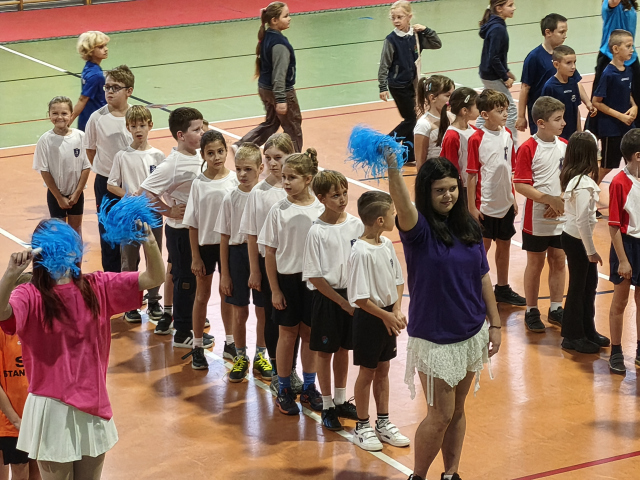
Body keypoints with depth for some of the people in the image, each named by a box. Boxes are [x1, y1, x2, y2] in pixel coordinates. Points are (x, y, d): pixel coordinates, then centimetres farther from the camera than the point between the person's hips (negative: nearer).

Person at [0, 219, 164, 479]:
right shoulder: (30, 296, -12)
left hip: (93, 405, 4)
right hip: (52, 408, -4)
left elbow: (154, 278, -3)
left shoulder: (98, 287, 1)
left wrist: (150, 244, -22)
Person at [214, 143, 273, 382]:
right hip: (238, 254, 0)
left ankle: (260, 357, 28)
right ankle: (240, 358, 25)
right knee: (240, 313, 8)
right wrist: (224, 273, -1)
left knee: (263, 311, 10)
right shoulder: (231, 199, -5)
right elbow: (224, 237, 0)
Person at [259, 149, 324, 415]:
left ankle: (309, 387, 26)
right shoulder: (279, 210, -8)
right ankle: (284, 390, 20)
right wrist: (274, 290, -5)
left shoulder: (320, 209, -5)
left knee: (310, 333, 12)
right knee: (288, 333, 8)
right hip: (286, 277, -1)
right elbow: (270, 252, -4)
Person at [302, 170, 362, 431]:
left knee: (343, 349, 16)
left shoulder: (356, 224, -3)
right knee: (325, 352, 7)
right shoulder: (317, 232, -15)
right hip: (326, 297, -4)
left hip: (352, 294, 4)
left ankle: (341, 400, 30)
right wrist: (343, 302, -13)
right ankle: (327, 407, 17)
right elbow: (314, 277, -13)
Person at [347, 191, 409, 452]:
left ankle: (383, 423, 28)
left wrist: (397, 310, -5)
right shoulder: (361, 253, -23)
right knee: (367, 372, 6)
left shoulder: (387, 245, 1)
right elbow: (360, 298, -22)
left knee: (383, 370, 17)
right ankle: (362, 426, 20)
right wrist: (386, 316, -16)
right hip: (369, 317, -7)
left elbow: (398, 280, 9)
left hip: (388, 315, 7)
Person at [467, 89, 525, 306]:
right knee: (483, 247, 5)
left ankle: (503, 288, 28)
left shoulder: (507, 135, 2)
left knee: (504, 245, 15)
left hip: (506, 203, 6)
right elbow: (472, 174, -12)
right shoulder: (477, 139, -15)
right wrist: (472, 206, -12)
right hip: (485, 204, -6)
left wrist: (513, 198, 11)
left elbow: (509, 170, 11)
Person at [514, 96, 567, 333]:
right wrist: (549, 200, -20)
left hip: (561, 218, 5)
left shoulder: (565, 146, 2)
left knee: (559, 261, 11)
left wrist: (561, 202, -9)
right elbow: (520, 185, -16)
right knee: (535, 263, 6)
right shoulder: (528, 149, -14)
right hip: (536, 218, -5)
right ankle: (531, 311, 18)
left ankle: (556, 309, 24)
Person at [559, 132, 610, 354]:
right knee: (578, 286, 4)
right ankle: (573, 337, 17)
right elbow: (582, 220, -25)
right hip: (577, 240, -9)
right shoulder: (584, 183, -24)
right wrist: (591, 251, -18)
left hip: (572, 236, 9)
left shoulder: (572, 177, 3)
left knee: (590, 283, 18)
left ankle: (588, 330, 30)